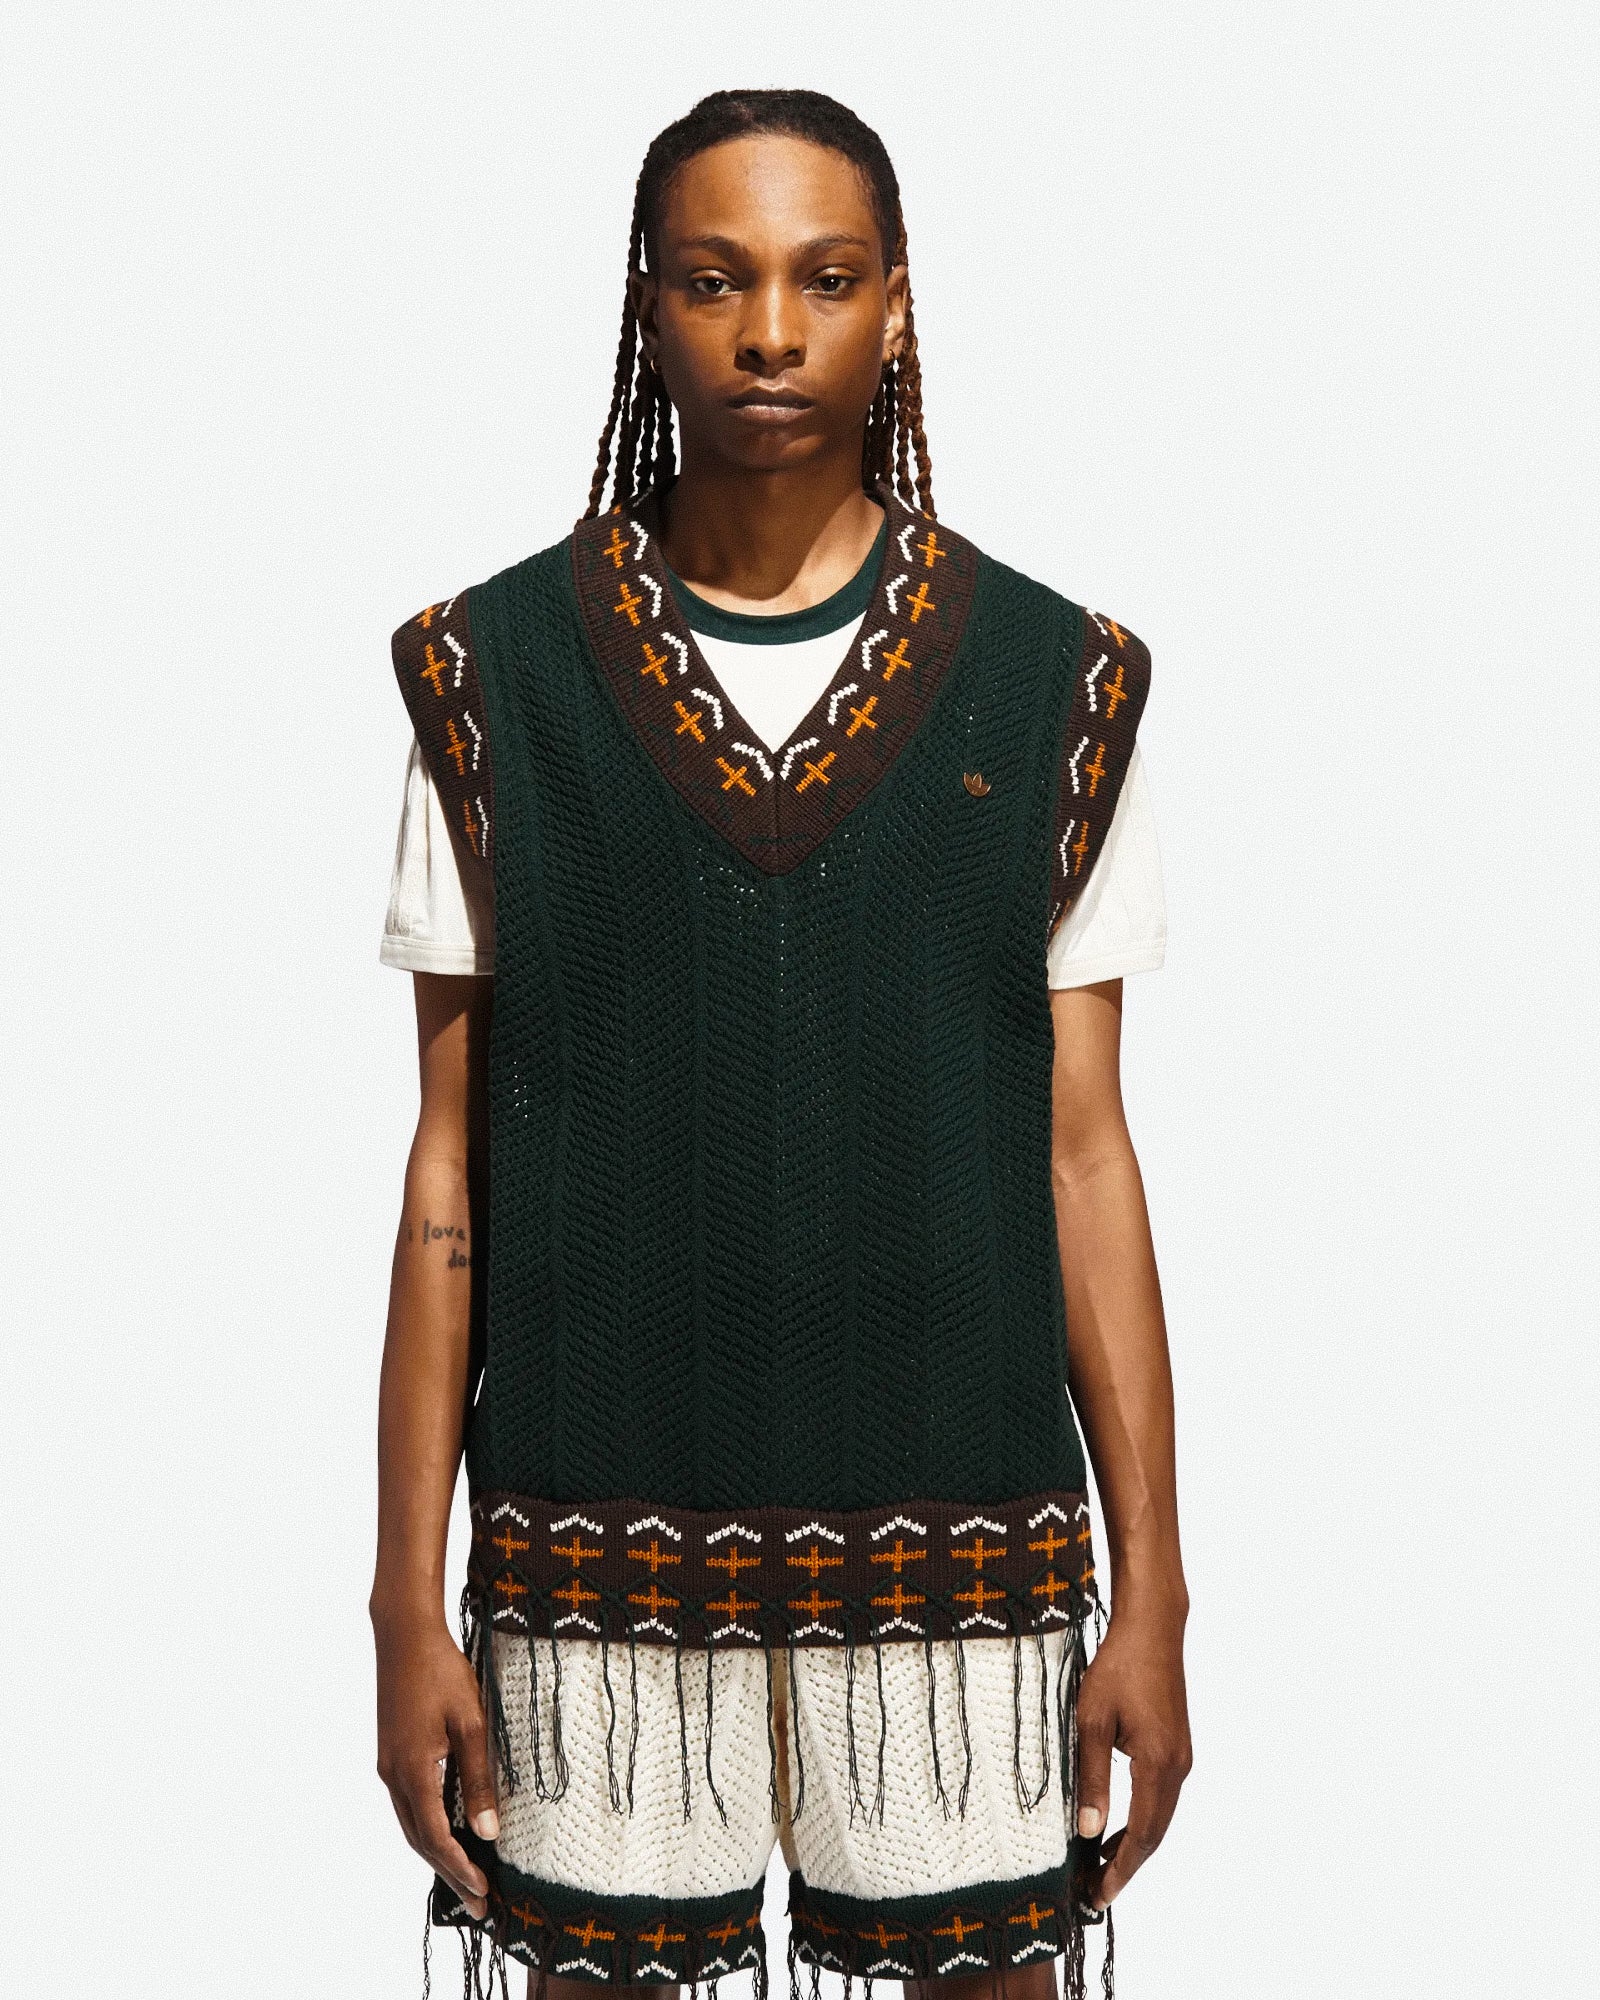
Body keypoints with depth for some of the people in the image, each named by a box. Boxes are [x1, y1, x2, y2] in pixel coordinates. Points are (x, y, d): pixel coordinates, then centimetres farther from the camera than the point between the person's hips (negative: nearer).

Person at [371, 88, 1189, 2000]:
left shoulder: (1051, 686, 1)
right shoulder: (502, 678, 1)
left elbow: (1083, 1154, 3)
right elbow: (450, 1159, 2)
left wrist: (1151, 1596, 2)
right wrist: (408, 1602, 1)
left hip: (959, 1552, 1)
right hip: (595, 1554, 0)